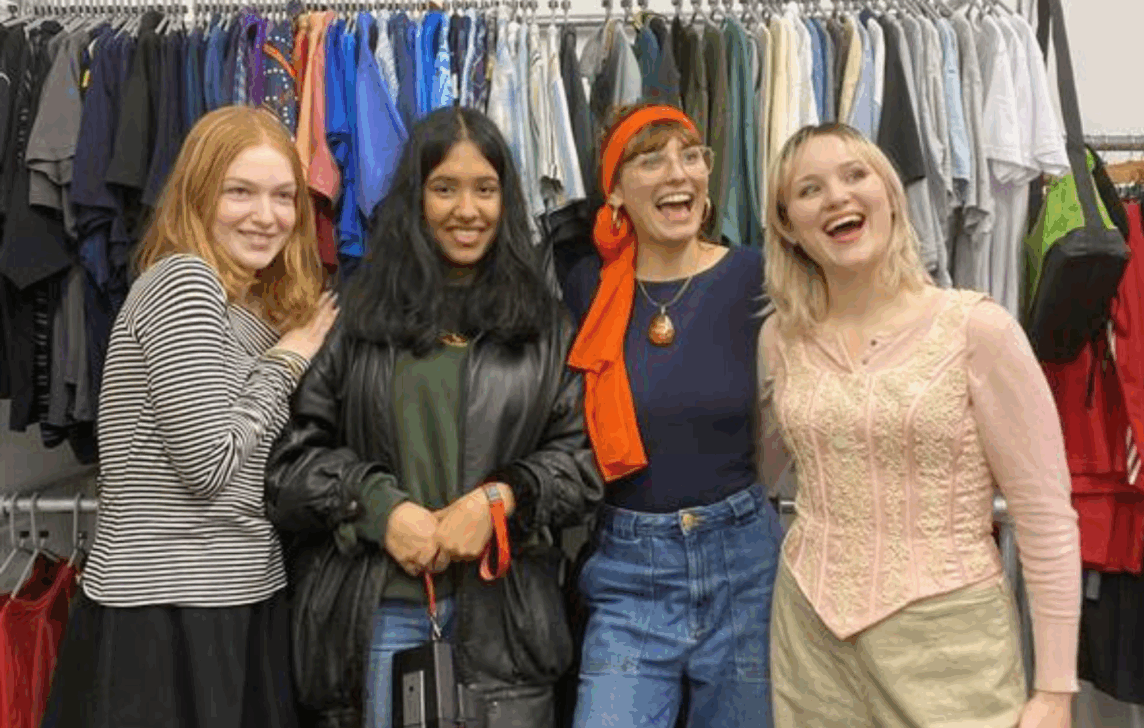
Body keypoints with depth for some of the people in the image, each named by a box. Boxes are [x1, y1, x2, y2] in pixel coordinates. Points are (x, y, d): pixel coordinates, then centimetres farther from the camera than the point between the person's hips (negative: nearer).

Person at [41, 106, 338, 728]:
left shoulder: (268, 309, 13)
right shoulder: (185, 282, -14)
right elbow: (207, 464, -20)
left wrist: (291, 358, 5)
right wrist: (285, 363, -10)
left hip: (240, 599, 9)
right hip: (168, 609, -9)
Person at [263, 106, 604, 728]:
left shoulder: (544, 326, 8)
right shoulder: (357, 316, 4)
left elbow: (582, 455, 4)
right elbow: (294, 452, 2)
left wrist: (498, 498, -11)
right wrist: (380, 505, -12)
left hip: (503, 612, 1)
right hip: (375, 611, 0)